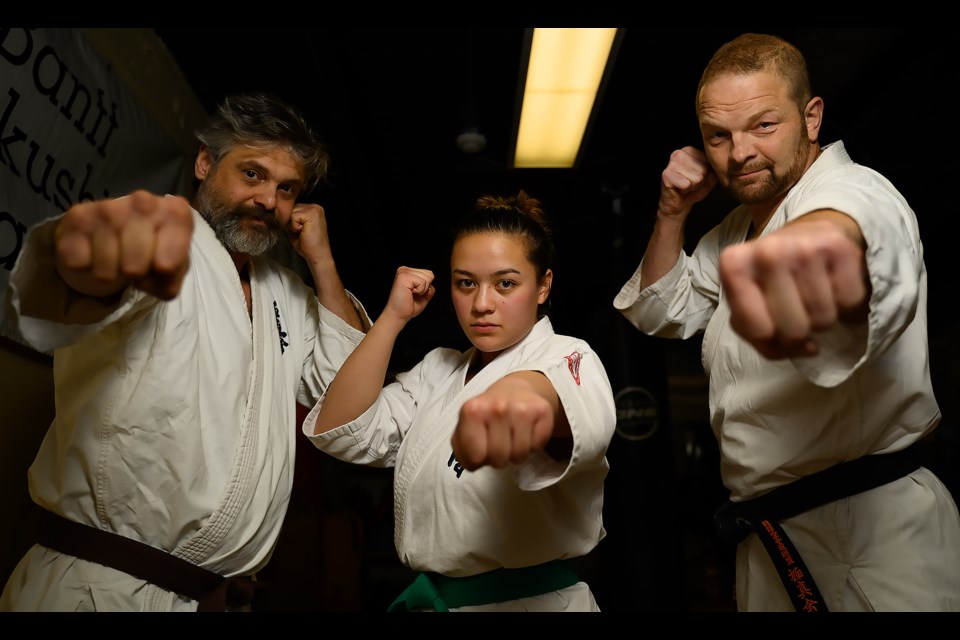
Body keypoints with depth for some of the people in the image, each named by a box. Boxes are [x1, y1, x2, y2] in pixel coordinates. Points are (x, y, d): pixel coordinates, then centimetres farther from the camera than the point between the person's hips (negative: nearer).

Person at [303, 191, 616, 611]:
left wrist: (526, 389, -62)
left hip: (533, 600, -5)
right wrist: (394, 315, -11)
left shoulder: (567, 357, -14)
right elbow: (338, 432, -6)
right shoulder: (438, 369, 4)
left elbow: (582, 409, -39)